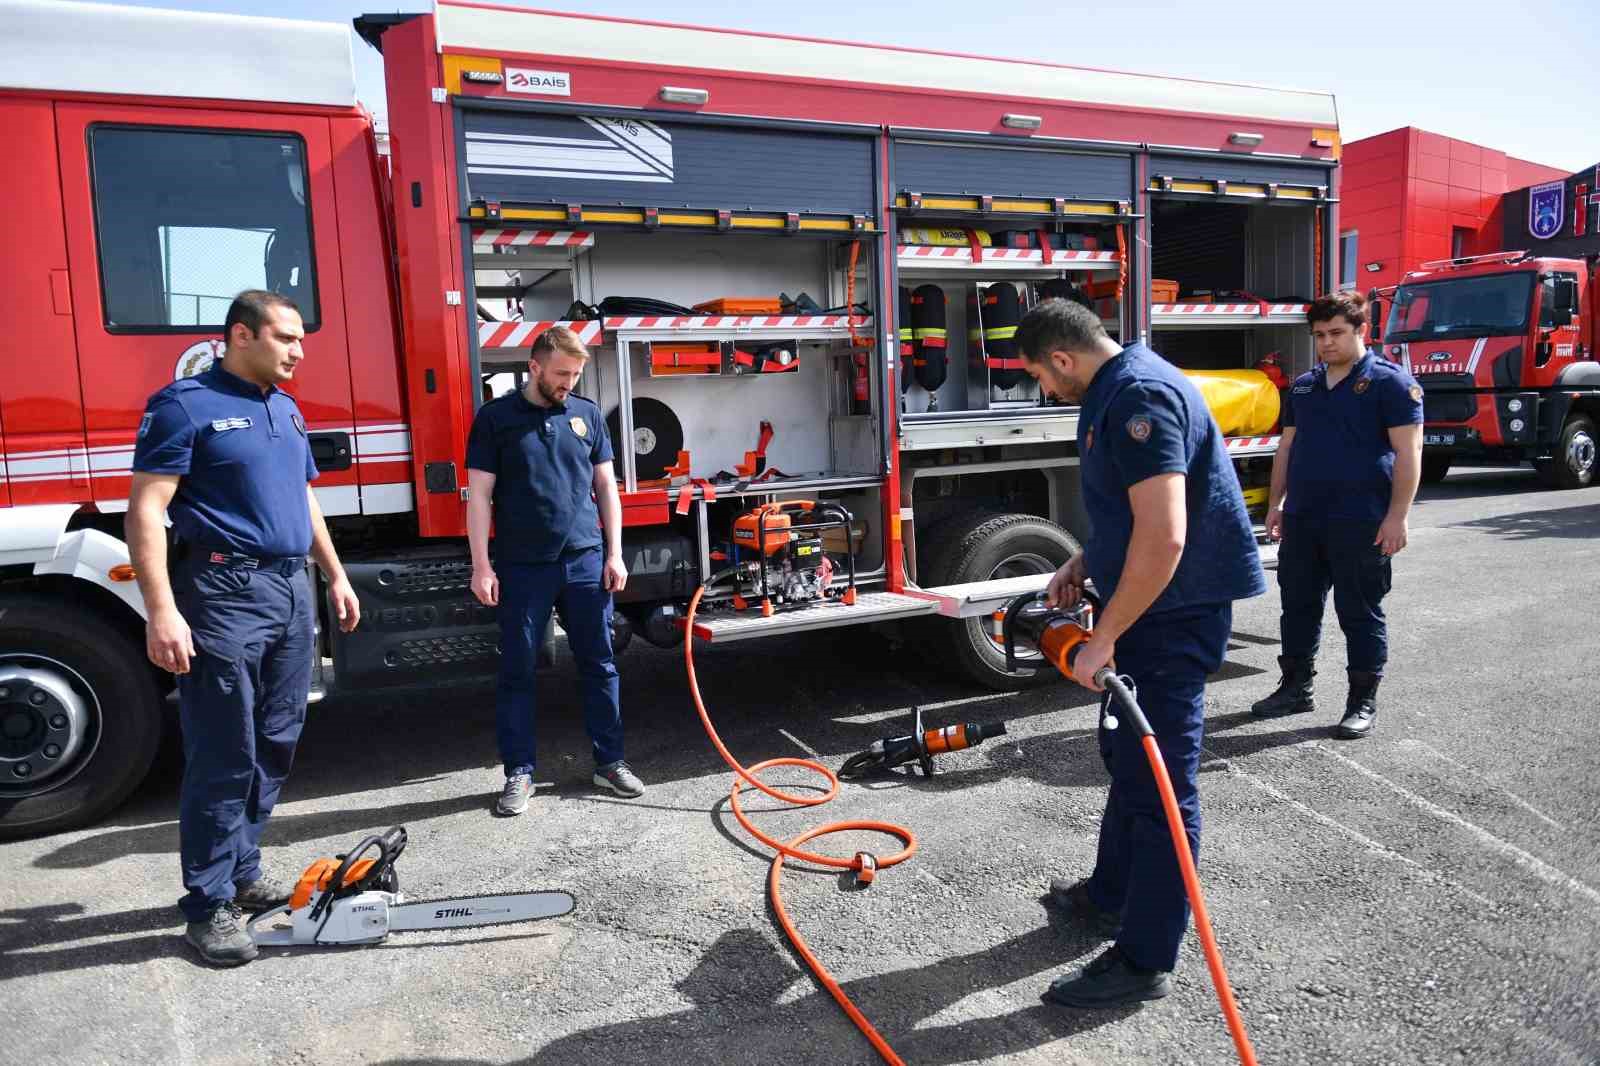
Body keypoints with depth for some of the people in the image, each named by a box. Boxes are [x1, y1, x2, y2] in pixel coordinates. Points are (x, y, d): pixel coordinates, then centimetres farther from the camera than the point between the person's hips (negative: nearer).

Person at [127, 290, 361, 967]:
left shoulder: (286, 409, 16)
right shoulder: (184, 405, -8)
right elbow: (146, 511, -14)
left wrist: (335, 576, 19)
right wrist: (162, 613, -21)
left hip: (291, 592, 8)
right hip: (224, 592, -8)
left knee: (274, 748, 12)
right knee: (223, 758, -3)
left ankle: (243, 875, 25)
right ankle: (209, 906, 7)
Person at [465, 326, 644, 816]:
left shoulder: (587, 414, 8)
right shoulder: (496, 417, -1)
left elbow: (606, 487, 9)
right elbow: (479, 495, -3)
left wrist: (614, 553, 3)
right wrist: (481, 565, -9)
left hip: (586, 563, 3)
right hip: (522, 568, -2)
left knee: (598, 665, 8)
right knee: (517, 672, 5)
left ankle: (609, 761, 19)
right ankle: (519, 773, 16)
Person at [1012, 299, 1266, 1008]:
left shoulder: (1140, 398, -23)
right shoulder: (1114, 392, 11)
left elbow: (1164, 536, -30)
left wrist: (1104, 638, -24)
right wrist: (1084, 563, 14)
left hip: (1174, 612, -11)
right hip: (1147, 603, 11)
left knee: (1157, 780, -2)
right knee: (1127, 755, 22)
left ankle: (1143, 961, 10)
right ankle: (1112, 896, 40)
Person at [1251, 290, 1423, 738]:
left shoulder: (1390, 382, -4)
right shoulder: (1303, 386, 14)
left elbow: (1407, 452, -9)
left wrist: (1397, 515, -15)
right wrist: (1275, 503, 14)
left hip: (1360, 523, -6)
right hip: (1302, 518, 6)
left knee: (1360, 613, 3)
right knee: (1298, 605, 12)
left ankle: (1363, 702, 14)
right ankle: (1296, 688, 26)